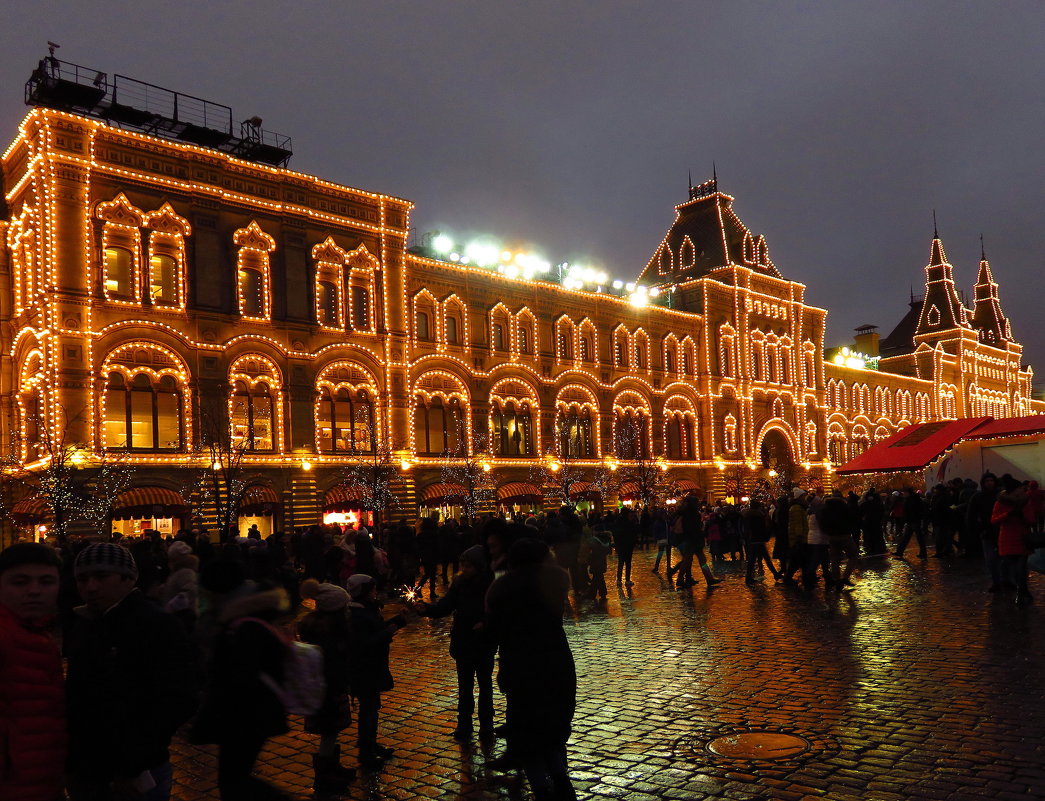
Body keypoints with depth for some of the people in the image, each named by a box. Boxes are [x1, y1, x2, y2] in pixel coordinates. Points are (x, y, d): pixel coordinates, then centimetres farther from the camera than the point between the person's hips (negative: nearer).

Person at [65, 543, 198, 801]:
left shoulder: (158, 627, -16)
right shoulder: (78, 625, 7)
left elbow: (176, 703, -22)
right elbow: (81, 690, 16)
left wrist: (131, 766, -23)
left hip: (134, 775, -6)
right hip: (82, 770, 7)